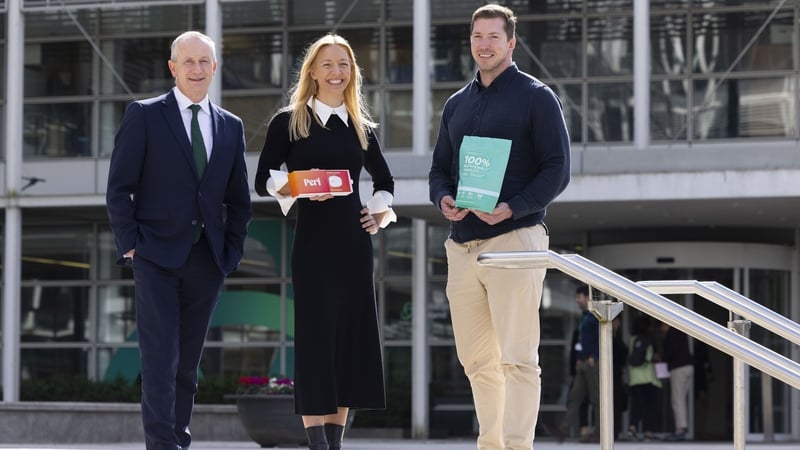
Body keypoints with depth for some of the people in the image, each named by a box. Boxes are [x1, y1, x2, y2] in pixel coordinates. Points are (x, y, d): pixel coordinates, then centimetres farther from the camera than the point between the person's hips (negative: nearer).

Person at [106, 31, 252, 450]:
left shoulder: (231, 127, 13)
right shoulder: (144, 116, 0)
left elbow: (238, 199, 17)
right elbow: (119, 187, -2)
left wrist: (232, 251, 7)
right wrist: (129, 244, -8)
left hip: (207, 259, 4)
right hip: (157, 256, -4)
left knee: (188, 358, 8)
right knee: (160, 355, -11)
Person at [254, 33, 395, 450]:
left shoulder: (361, 127, 13)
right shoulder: (289, 122, 1)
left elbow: (384, 179, 27)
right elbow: (264, 180, -4)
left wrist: (381, 214, 10)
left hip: (354, 242, 4)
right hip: (312, 242, -4)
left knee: (352, 338, 3)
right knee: (315, 337, -7)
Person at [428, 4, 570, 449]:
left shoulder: (536, 96, 0)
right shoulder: (457, 104, 18)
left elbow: (557, 169, -5)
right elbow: (439, 168, 21)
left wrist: (512, 208, -19)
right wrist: (443, 199, -2)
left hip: (514, 237, -6)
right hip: (462, 244, 6)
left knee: (517, 357, -9)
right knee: (476, 360, 8)